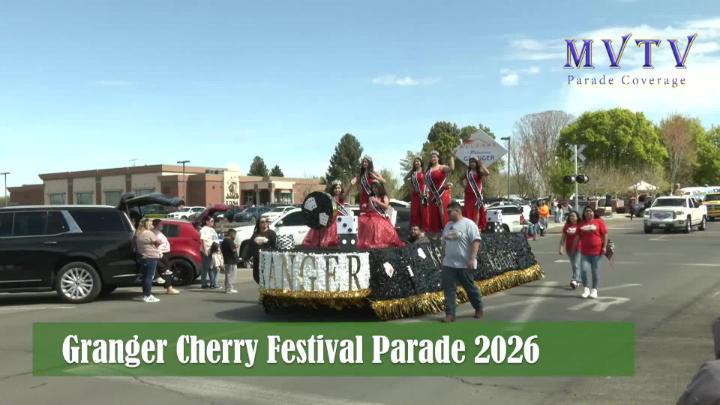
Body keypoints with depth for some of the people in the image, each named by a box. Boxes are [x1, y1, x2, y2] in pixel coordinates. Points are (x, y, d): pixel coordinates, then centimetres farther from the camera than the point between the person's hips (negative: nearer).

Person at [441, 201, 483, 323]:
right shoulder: (448, 225, 12)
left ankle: (479, 308, 28)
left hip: (464, 264, -6)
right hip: (448, 264, 6)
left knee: (470, 288, 8)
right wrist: (444, 257, 18)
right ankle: (450, 314, 2)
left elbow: (476, 242, -17)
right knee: (449, 289, 0)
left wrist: (472, 259, -23)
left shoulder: (469, 224, -11)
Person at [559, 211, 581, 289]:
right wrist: (561, 247, 1)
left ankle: (574, 281, -17)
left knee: (576, 265, -13)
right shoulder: (567, 226, 5)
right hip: (569, 248, 5)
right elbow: (563, 237, 8)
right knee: (573, 265, 14)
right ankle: (578, 280, 28)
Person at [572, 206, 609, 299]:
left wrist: (604, 247, -10)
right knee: (583, 269, -8)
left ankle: (594, 290, 15)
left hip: (596, 251, -3)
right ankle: (586, 289, 8)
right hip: (584, 251, 3)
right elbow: (578, 236, 14)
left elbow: (605, 234, -4)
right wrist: (574, 248, 14)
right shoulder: (581, 223, 10)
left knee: (595, 271, 5)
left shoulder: (599, 222, -2)